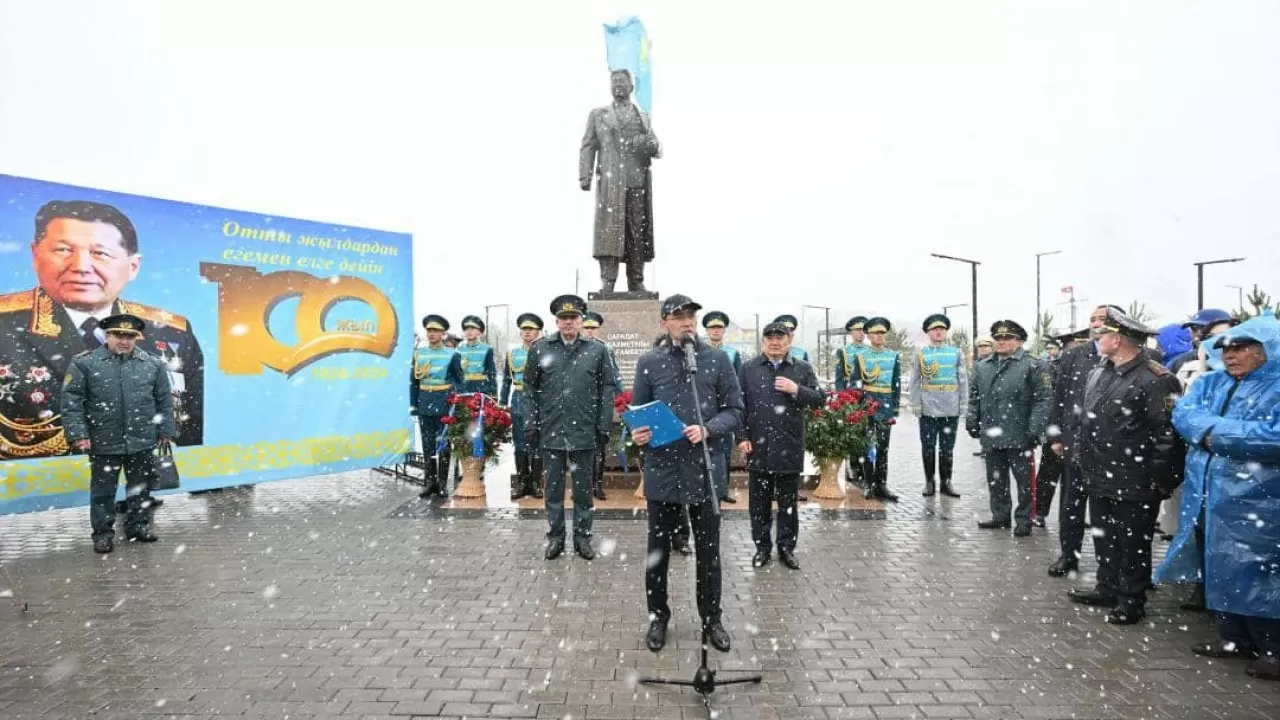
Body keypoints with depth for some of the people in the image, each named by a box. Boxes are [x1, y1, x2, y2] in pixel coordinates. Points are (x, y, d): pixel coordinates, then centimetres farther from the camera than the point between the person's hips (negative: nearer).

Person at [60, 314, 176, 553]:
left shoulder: (152, 364, 2)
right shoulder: (85, 363, -5)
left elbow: (164, 400, 7)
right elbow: (72, 401, -6)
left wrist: (165, 431, 5)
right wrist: (78, 434, -12)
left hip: (142, 442, 2)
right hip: (103, 443, -2)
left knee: (140, 487, 14)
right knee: (103, 490, 9)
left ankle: (138, 526, 29)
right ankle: (103, 532, 21)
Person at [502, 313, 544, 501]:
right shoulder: (511, 354, 10)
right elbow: (506, 381, 12)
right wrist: (502, 404, 9)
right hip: (518, 403, 3)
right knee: (520, 443, 6)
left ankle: (536, 482, 11)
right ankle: (521, 481, 14)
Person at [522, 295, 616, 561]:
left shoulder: (598, 350, 1)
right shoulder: (540, 349, 3)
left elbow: (607, 390, 2)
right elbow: (530, 390, 5)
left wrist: (604, 426, -3)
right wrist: (531, 425, 0)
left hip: (585, 432, 0)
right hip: (551, 431, 1)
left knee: (583, 487, 9)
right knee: (554, 486, 10)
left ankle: (582, 537, 21)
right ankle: (555, 537, 23)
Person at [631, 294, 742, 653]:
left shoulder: (718, 359, 0)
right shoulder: (648, 362, 1)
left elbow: (735, 410, 1)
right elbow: (638, 411, 6)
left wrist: (708, 430, -16)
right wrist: (637, 433, -15)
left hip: (705, 467, 0)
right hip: (663, 468, 1)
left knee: (708, 550, 11)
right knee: (658, 549, 11)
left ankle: (711, 618, 29)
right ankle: (658, 617, 29)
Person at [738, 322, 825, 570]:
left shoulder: (803, 369, 5)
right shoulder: (748, 369, 4)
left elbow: (819, 400, 0)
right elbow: (740, 405, 2)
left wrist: (796, 389, -15)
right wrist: (743, 437, -5)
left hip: (790, 446, 0)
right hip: (758, 446, 0)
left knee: (788, 501, 10)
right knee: (759, 501, 8)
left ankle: (786, 547, 22)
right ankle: (762, 546, 22)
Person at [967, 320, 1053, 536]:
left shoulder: (1033, 366, -6)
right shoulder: (983, 367, 12)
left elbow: (1044, 399, -11)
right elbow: (974, 397, 19)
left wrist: (1035, 430, -17)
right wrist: (972, 421, 9)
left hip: (1019, 437, -5)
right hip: (991, 436, 6)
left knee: (1024, 481, 5)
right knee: (995, 479, 14)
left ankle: (1024, 520, 17)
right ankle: (1000, 515, 27)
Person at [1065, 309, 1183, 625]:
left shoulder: (1155, 379, -18)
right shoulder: (1098, 373, 9)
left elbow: (1169, 431, -19)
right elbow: (1082, 416, 19)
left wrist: (1159, 479, -17)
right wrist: (1082, 455, 17)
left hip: (1133, 485, -8)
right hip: (1099, 478, 8)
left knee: (1133, 544, 7)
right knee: (1104, 539, 20)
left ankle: (1132, 601, 23)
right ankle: (1107, 589, 36)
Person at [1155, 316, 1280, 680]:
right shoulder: (1209, 383, 12)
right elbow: (1183, 415, -1)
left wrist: (1215, 433, -16)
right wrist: (1222, 431, -18)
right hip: (1206, 498, 7)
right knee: (1220, 571, 16)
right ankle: (1235, 638, 31)